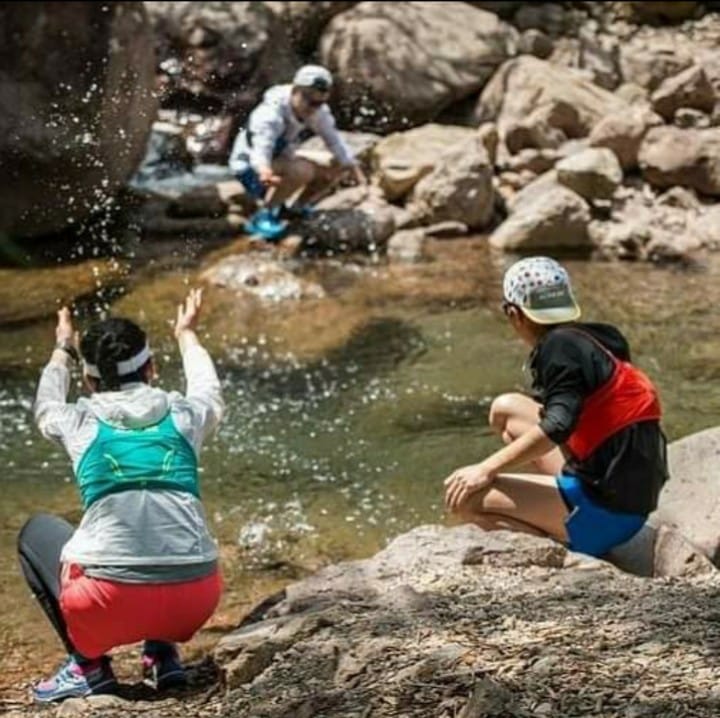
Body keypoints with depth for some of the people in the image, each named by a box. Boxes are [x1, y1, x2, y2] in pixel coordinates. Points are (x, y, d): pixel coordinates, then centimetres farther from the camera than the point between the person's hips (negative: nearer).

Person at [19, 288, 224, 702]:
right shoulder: (185, 416, 12)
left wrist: (63, 351, 55)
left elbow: (46, 405, 36)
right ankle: (163, 651, 18)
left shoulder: (81, 423, 8)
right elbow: (209, 389, 39)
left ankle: (88, 664, 14)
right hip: (195, 602, 3)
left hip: (111, 604, -3)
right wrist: (187, 335, 58)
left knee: (37, 532, 28)